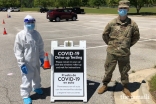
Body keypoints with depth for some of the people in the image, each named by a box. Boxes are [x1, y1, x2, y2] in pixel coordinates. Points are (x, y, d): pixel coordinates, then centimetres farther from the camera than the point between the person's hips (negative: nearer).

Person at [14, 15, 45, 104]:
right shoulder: (20, 35, -15)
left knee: (36, 76, 24)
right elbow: (18, 50, -14)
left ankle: (36, 87, 49)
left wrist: (42, 57, 8)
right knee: (26, 79, 0)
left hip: (36, 61, 6)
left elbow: (41, 46, 10)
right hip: (26, 62, -5)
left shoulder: (36, 34, 0)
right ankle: (25, 95, 16)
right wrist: (21, 63, -17)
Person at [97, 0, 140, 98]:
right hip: (112, 52, 0)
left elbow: (136, 37, 11)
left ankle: (125, 87, 33)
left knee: (124, 72, 14)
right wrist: (111, 45, 9)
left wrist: (128, 45, 9)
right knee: (108, 70, 13)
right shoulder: (112, 23, -5)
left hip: (125, 53, 0)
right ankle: (105, 85, 33)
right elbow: (105, 35, 8)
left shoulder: (132, 24, -4)